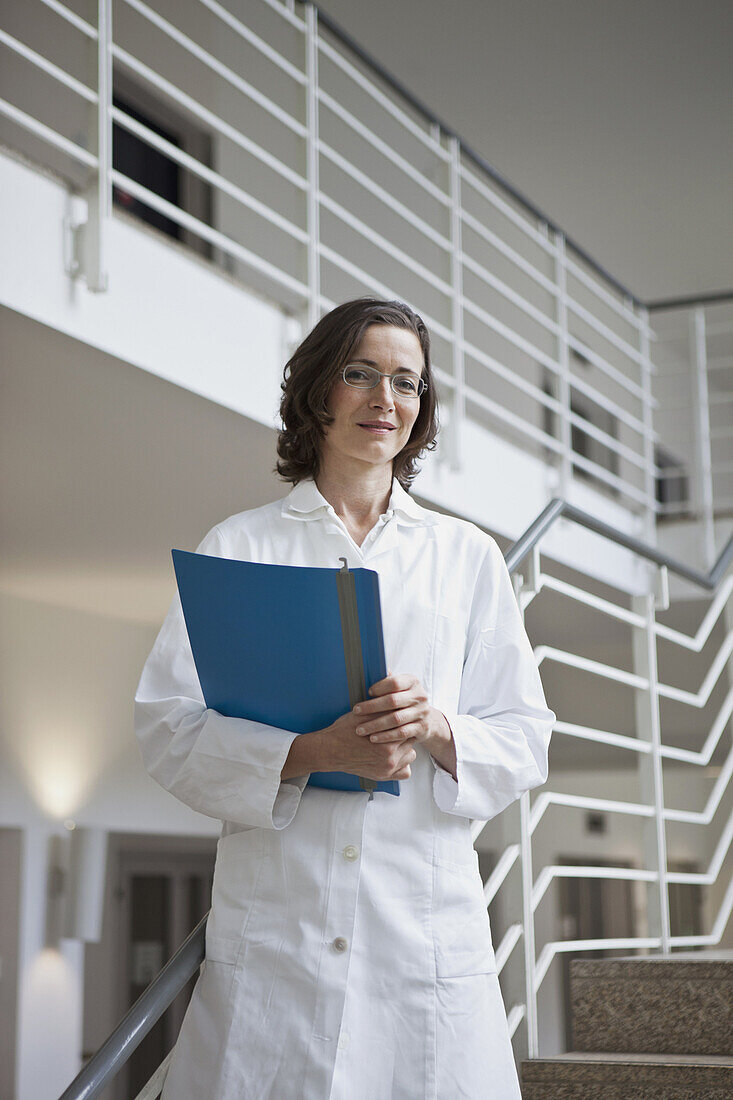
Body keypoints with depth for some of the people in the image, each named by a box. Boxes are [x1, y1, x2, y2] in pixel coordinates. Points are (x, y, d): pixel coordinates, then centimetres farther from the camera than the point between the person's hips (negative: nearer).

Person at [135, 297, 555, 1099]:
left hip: (429, 930, 1)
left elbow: (525, 741, 9)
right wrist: (311, 752, -16)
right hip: (272, 928, -1)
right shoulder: (238, 546, 7)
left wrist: (437, 729, -13)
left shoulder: (468, 557, 12)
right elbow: (168, 730, -1)